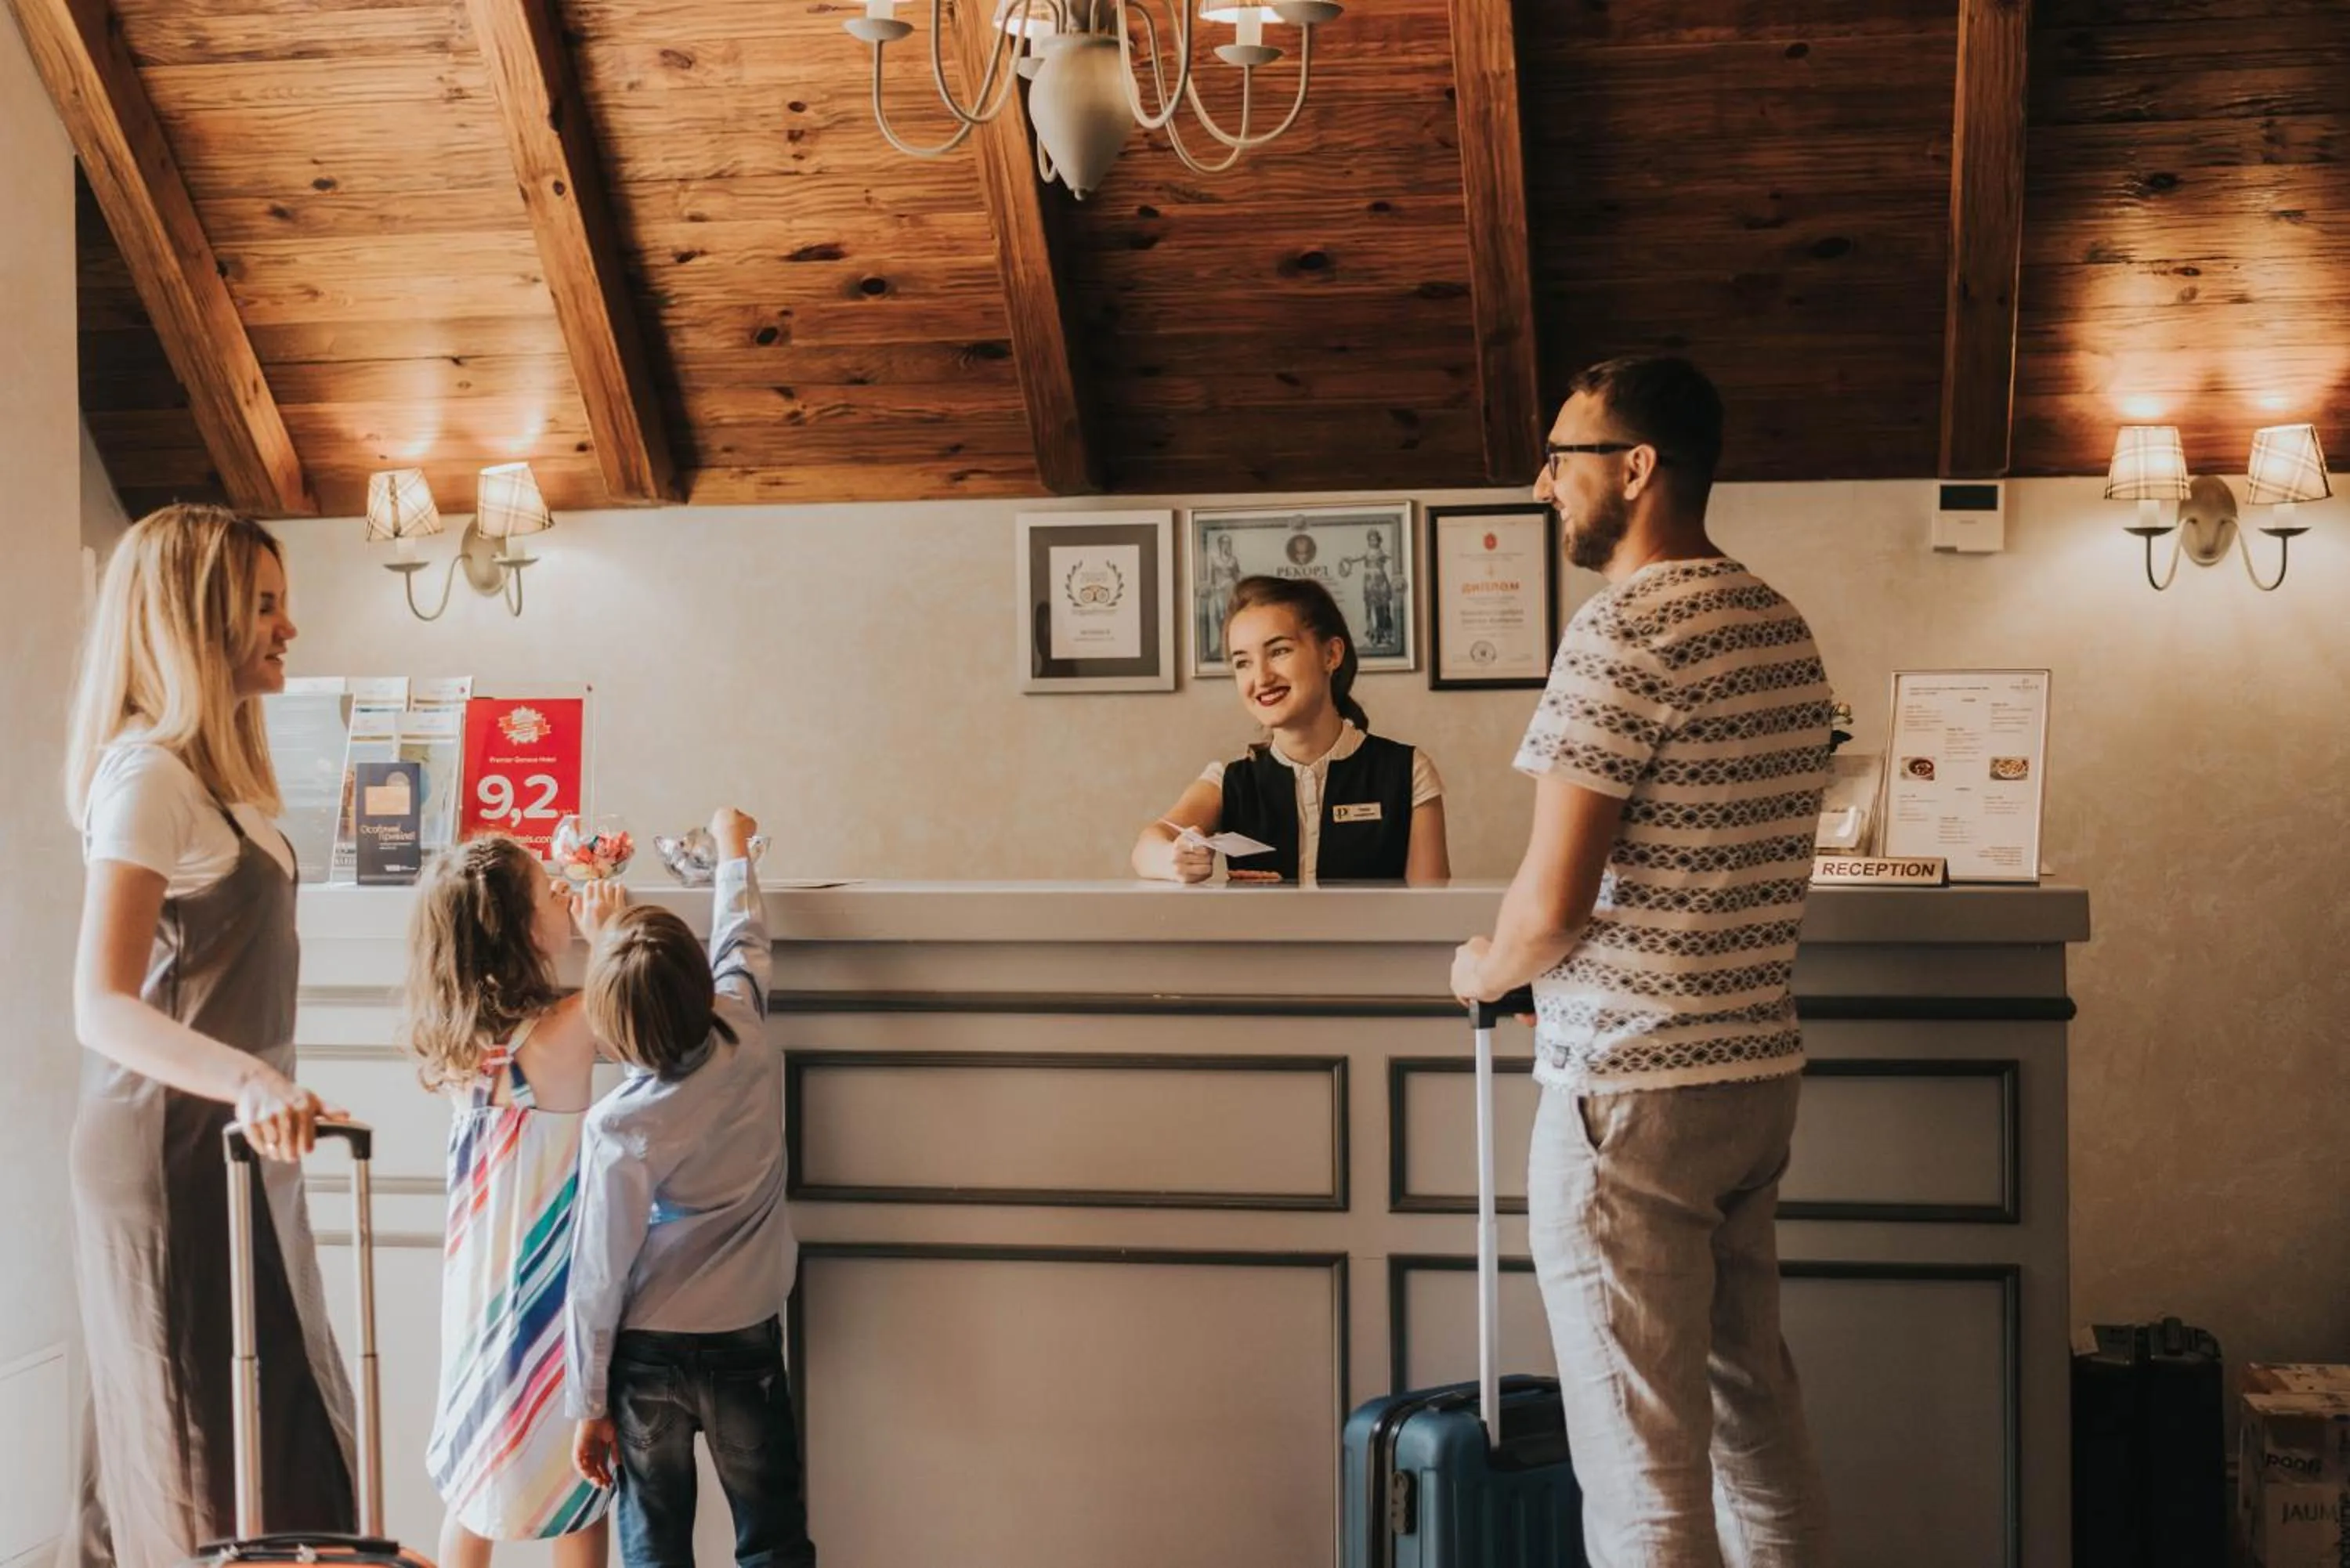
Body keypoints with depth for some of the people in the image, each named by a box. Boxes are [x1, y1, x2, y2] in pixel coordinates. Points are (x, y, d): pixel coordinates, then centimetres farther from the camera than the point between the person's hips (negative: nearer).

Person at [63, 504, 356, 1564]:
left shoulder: (211, 770, 13)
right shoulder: (147, 772, -16)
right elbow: (101, 1007, -25)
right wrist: (248, 1082, -38)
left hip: (226, 1140, 10)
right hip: (172, 1147, -10)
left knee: (281, 1432, 13)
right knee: (205, 1448, -5)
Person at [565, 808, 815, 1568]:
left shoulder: (620, 1129, -19)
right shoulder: (748, 1041, -12)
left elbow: (600, 1277, -13)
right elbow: (743, 940, 10)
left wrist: (588, 1405, -3)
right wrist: (734, 849, 27)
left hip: (649, 1358, -2)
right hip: (747, 1341, 3)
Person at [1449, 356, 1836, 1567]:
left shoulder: (1623, 630, -16)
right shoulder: (1783, 630, 11)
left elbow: (1554, 899, -19)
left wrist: (1488, 967, 1)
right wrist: (1552, 971, 17)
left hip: (1629, 1090, -9)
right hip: (1759, 1069, 9)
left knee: (1642, 1464, -2)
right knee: (1754, 1416, 17)